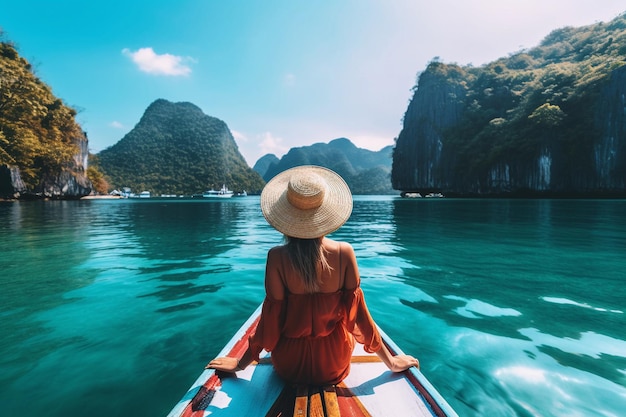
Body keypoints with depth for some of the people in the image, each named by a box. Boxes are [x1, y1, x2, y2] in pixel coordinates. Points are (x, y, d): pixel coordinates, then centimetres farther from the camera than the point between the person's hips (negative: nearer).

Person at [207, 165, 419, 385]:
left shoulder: (277, 257, -22)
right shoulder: (345, 253, -20)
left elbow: (271, 317, -14)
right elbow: (358, 312, -13)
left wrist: (240, 364, 3)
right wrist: (390, 361, 2)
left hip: (289, 366, 0)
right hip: (334, 366, 1)